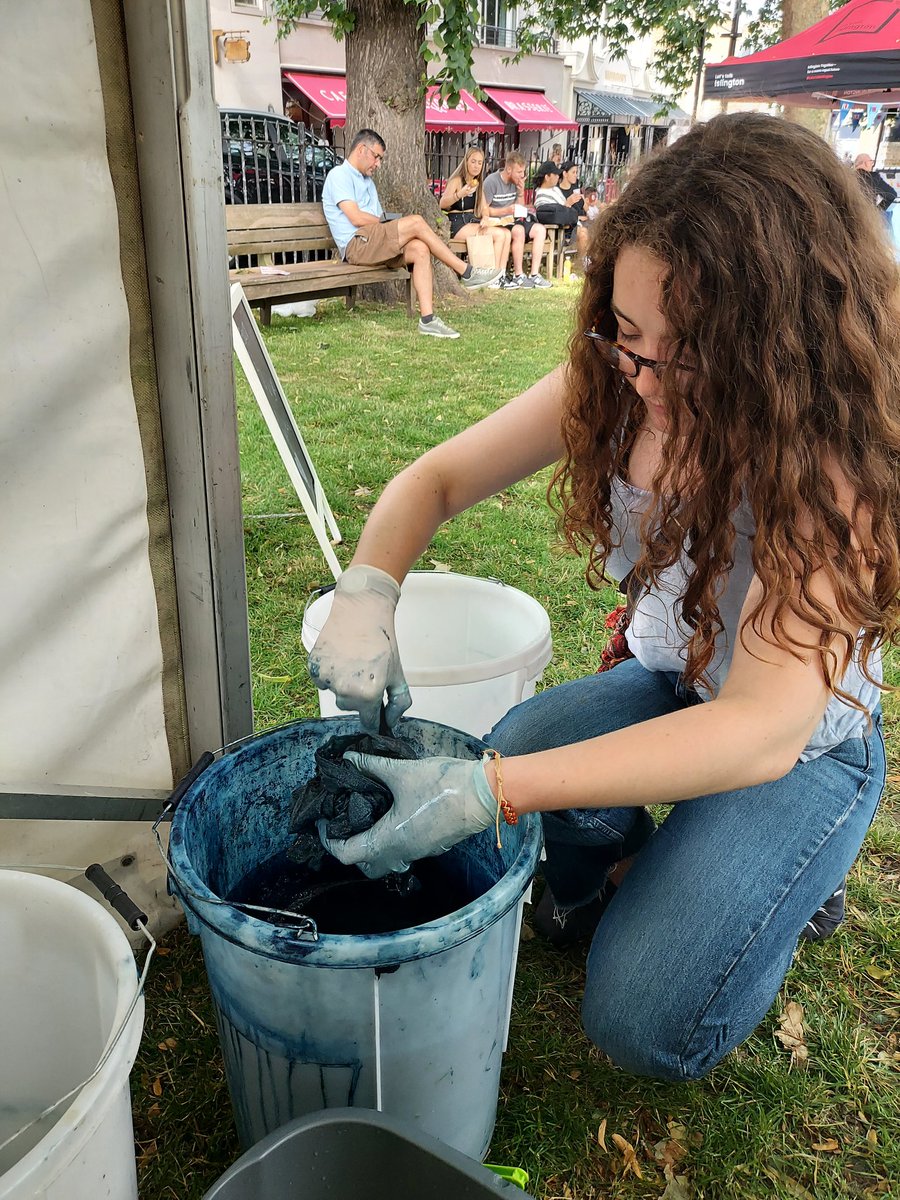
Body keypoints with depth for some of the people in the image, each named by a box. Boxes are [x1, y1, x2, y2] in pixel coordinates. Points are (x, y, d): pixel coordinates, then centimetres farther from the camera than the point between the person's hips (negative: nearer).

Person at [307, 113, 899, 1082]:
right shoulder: (614, 384, -15)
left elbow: (765, 730, -40)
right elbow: (436, 478, -11)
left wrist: (487, 793, -48)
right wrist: (367, 590, -34)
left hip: (801, 747, -4)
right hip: (662, 684, 4)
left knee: (647, 1028, -12)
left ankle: (790, 876, 17)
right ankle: (594, 868, 11)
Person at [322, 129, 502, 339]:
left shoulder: (367, 180, 29)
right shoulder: (339, 175, 0)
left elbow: (378, 221, 19)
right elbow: (356, 218, -14)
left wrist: (388, 224, -5)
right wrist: (386, 223, 1)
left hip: (375, 244, 8)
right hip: (356, 244, -8)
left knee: (420, 249, -19)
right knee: (416, 222, -20)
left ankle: (427, 319, -27)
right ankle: (466, 273, -14)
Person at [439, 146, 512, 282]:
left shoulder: (478, 183, 18)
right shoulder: (457, 180, -5)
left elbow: (484, 207, 12)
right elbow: (442, 204, -21)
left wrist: (485, 217, -13)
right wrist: (460, 194, -40)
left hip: (472, 222, 7)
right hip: (457, 223, -7)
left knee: (507, 233, -16)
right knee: (499, 234, -23)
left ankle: (501, 274, -19)